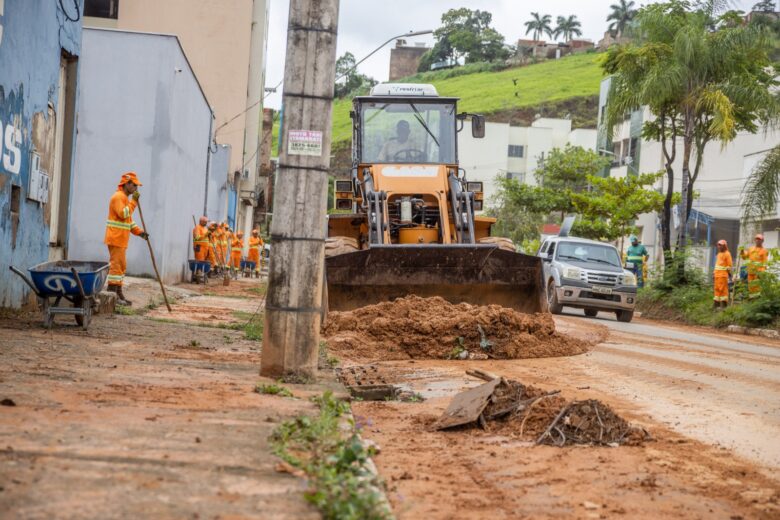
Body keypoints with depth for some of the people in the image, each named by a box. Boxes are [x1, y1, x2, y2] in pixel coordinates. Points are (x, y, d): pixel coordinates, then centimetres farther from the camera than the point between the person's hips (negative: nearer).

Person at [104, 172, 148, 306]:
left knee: (121, 266, 13)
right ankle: (112, 294, -12)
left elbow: (128, 220, 25)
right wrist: (134, 201, -19)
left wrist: (139, 232, 13)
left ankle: (118, 294, 18)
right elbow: (123, 214, -25)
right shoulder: (118, 197, -11)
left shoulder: (125, 198, 22)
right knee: (116, 265, -11)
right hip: (116, 238, -10)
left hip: (121, 240, 10)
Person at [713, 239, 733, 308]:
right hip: (717, 274, 8)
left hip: (723, 274, -8)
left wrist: (729, 273, -12)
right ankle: (716, 303, 8)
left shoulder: (727, 254, -4)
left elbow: (729, 265, -8)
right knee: (717, 288, 6)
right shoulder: (719, 254, 20)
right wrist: (714, 273, 20)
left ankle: (723, 303, -6)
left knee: (723, 288, -8)